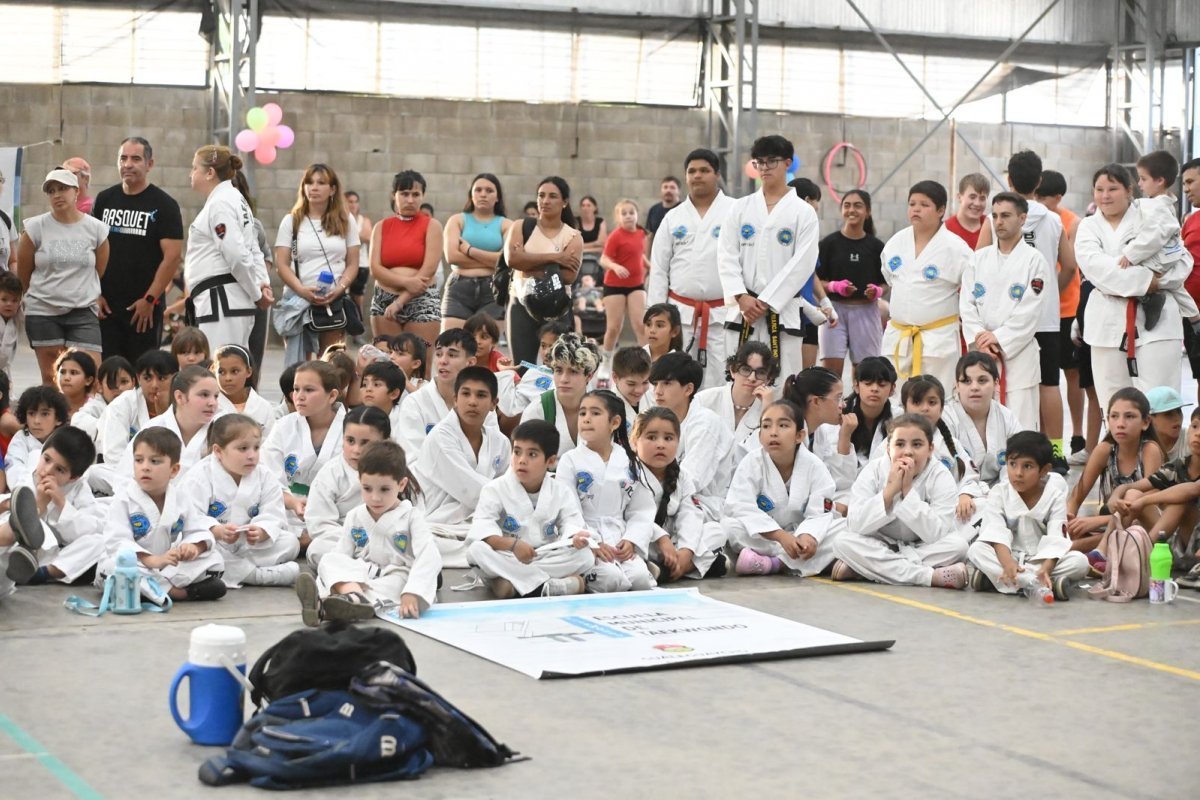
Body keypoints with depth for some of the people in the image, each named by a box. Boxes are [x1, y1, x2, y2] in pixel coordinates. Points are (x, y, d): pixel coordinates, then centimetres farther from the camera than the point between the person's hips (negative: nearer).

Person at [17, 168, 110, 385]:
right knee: (51, 379, 4)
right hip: (42, 313, 0)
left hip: (84, 312, 0)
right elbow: (23, 274, 7)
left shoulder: (96, 229, 1)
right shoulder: (36, 228, -2)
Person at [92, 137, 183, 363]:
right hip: (105, 306, 3)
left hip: (145, 308, -3)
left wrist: (150, 299, -13)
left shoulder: (164, 205, -2)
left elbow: (173, 256, -8)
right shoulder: (104, 200, 10)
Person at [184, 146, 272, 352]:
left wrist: (256, 294, -10)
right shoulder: (233, 199, 19)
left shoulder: (219, 204, -13)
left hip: (221, 303, -10)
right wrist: (263, 282, 4)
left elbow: (237, 255, -19)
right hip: (232, 303, 10)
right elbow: (252, 250, 19)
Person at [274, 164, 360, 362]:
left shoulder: (345, 221, 11)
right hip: (299, 300, -1)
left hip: (335, 301, 1)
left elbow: (352, 264, 9)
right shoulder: (291, 221, 8)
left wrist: (340, 288, -10)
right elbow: (282, 265, 2)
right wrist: (302, 290, -15)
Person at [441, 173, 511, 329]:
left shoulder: (506, 225, 9)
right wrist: (491, 260, -5)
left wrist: (469, 250, -4)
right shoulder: (458, 220, 11)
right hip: (459, 288, 1)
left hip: (493, 289, -1)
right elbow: (451, 256, -4)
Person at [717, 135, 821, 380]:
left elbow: (802, 264, -6)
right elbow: (727, 257, 4)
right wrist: (742, 297, -10)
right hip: (742, 310, 3)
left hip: (782, 311, -3)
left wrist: (766, 302, -12)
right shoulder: (740, 208, 10)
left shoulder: (803, 212, 2)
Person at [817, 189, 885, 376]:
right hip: (835, 310, -1)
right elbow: (816, 281, 1)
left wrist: (877, 291, -10)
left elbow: (884, 283, 11)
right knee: (831, 369, -6)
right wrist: (835, 286, -16)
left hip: (866, 311, 1)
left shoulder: (876, 246, 5)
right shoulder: (829, 243, 1)